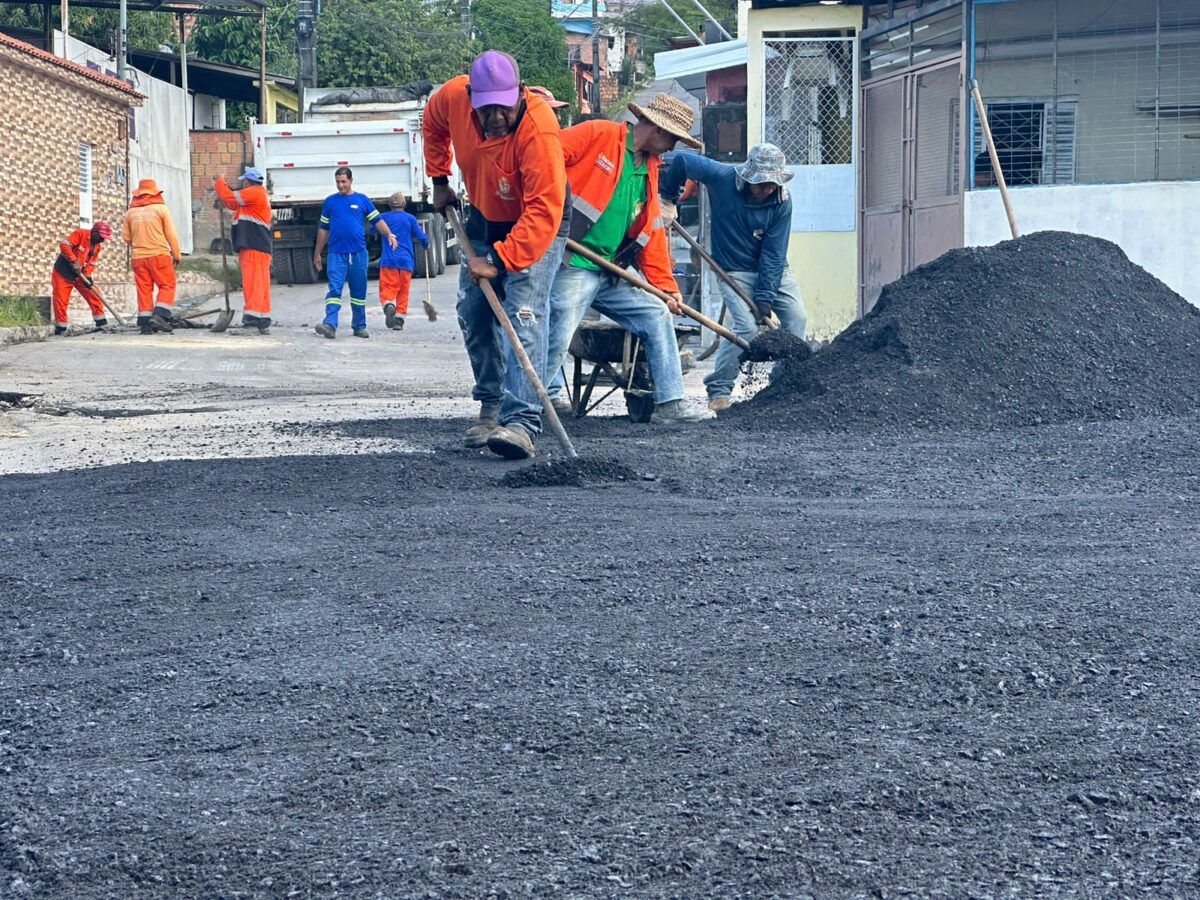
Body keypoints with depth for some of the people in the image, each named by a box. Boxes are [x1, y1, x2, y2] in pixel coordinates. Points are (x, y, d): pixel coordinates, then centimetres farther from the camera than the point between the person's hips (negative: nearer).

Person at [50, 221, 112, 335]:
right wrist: (74, 261, -29)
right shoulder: (81, 234, -18)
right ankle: (60, 329, 1)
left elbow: (91, 263, 6)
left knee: (94, 296, 1)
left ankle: (101, 324, 6)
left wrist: (88, 276, -12)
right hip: (63, 272, -7)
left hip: (80, 274, 7)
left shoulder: (97, 246, 5)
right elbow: (64, 245, -26)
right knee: (61, 300, -7)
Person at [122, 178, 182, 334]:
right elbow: (171, 234, -2)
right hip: (159, 254, -4)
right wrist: (177, 254, 6)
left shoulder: (131, 212, 7)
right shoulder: (161, 208, -2)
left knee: (144, 289, 6)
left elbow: (126, 237, 12)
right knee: (167, 286, 2)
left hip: (139, 257, 4)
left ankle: (145, 322, 3)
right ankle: (160, 316, -15)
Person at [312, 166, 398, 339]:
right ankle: (330, 324, -23)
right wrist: (317, 254, 17)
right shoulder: (330, 202, 10)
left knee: (359, 291, 8)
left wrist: (389, 235, -11)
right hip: (337, 253, -1)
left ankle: (359, 326, 18)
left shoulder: (362, 200, 8)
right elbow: (323, 229, 16)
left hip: (358, 253, 1)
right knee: (334, 290, -13)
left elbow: (377, 220, 7)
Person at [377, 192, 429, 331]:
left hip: (388, 261, -1)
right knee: (403, 291, 9)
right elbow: (422, 237, 4)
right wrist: (425, 247, 25)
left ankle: (389, 306, -32)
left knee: (387, 289, -3)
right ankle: (399, 319, 5)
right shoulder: (410, 218, 3)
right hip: (406, 261, 1)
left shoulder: (384, 217, 5)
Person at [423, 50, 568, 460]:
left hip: (537, 225, -7)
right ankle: (491, 404, 26)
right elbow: (433, 124, 8)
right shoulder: (453, 96, -20)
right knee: (473, 313, 9)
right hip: (485, 218, 7)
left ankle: (521, 422, -29)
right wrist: (439, 180, 6)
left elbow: (543, 210, -40)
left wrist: (500, 260, -43)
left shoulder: (539, 130, -38)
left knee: (523, 314, -21)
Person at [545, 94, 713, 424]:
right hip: (571, 266, -8)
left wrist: (667, 288, 14)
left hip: (609, 274, 8)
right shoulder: (598, 135, -6)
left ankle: (670, 404, 11)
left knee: (658, 317, 7)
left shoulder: (649, 170, 18)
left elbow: (653, 235, 18)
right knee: (557, 340, -15)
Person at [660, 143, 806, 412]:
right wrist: (668, 197, 4)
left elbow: (773, 254, -17)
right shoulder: (721, 176, -21)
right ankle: (718, 390, -11)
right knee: (745, 326, -20)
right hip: (735, 270, -3)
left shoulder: (781, 202, -17)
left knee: (796, 318, -12)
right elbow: (681, 160, -7)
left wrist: (765, 298, -22)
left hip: (773, 269, 3)